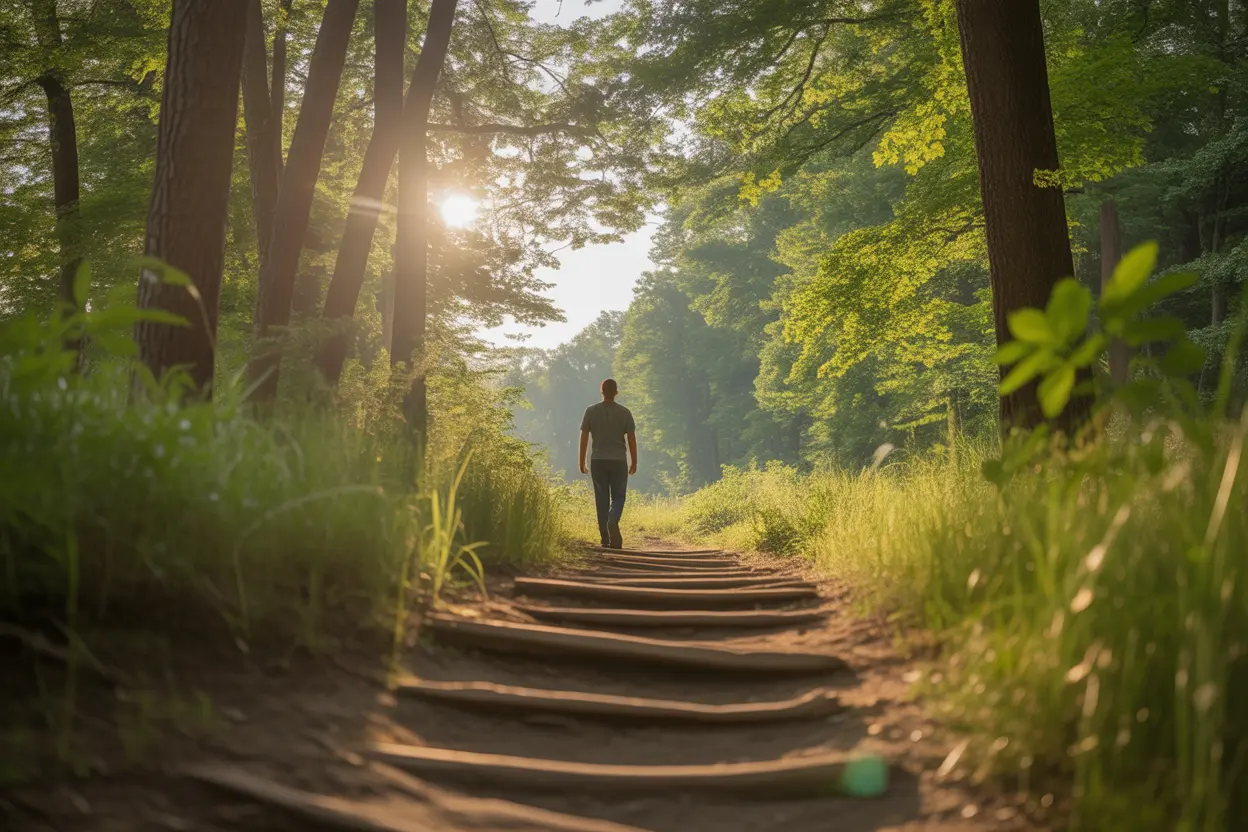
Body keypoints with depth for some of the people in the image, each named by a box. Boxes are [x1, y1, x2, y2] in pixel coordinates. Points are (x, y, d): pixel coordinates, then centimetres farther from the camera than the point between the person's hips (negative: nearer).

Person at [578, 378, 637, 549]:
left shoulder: (591, 411, 1)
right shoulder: (624, 412, -1)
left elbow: (584, 438, 0)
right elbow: (631, 439, -1)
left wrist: (582, 462, 6)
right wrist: (634, 462, 8)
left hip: (597, 461, 1)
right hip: (619, 460, -1)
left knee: (601, 499, 7)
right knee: (618, 497, 7)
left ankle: (606, 539, 7)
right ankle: (613, 521, -24)